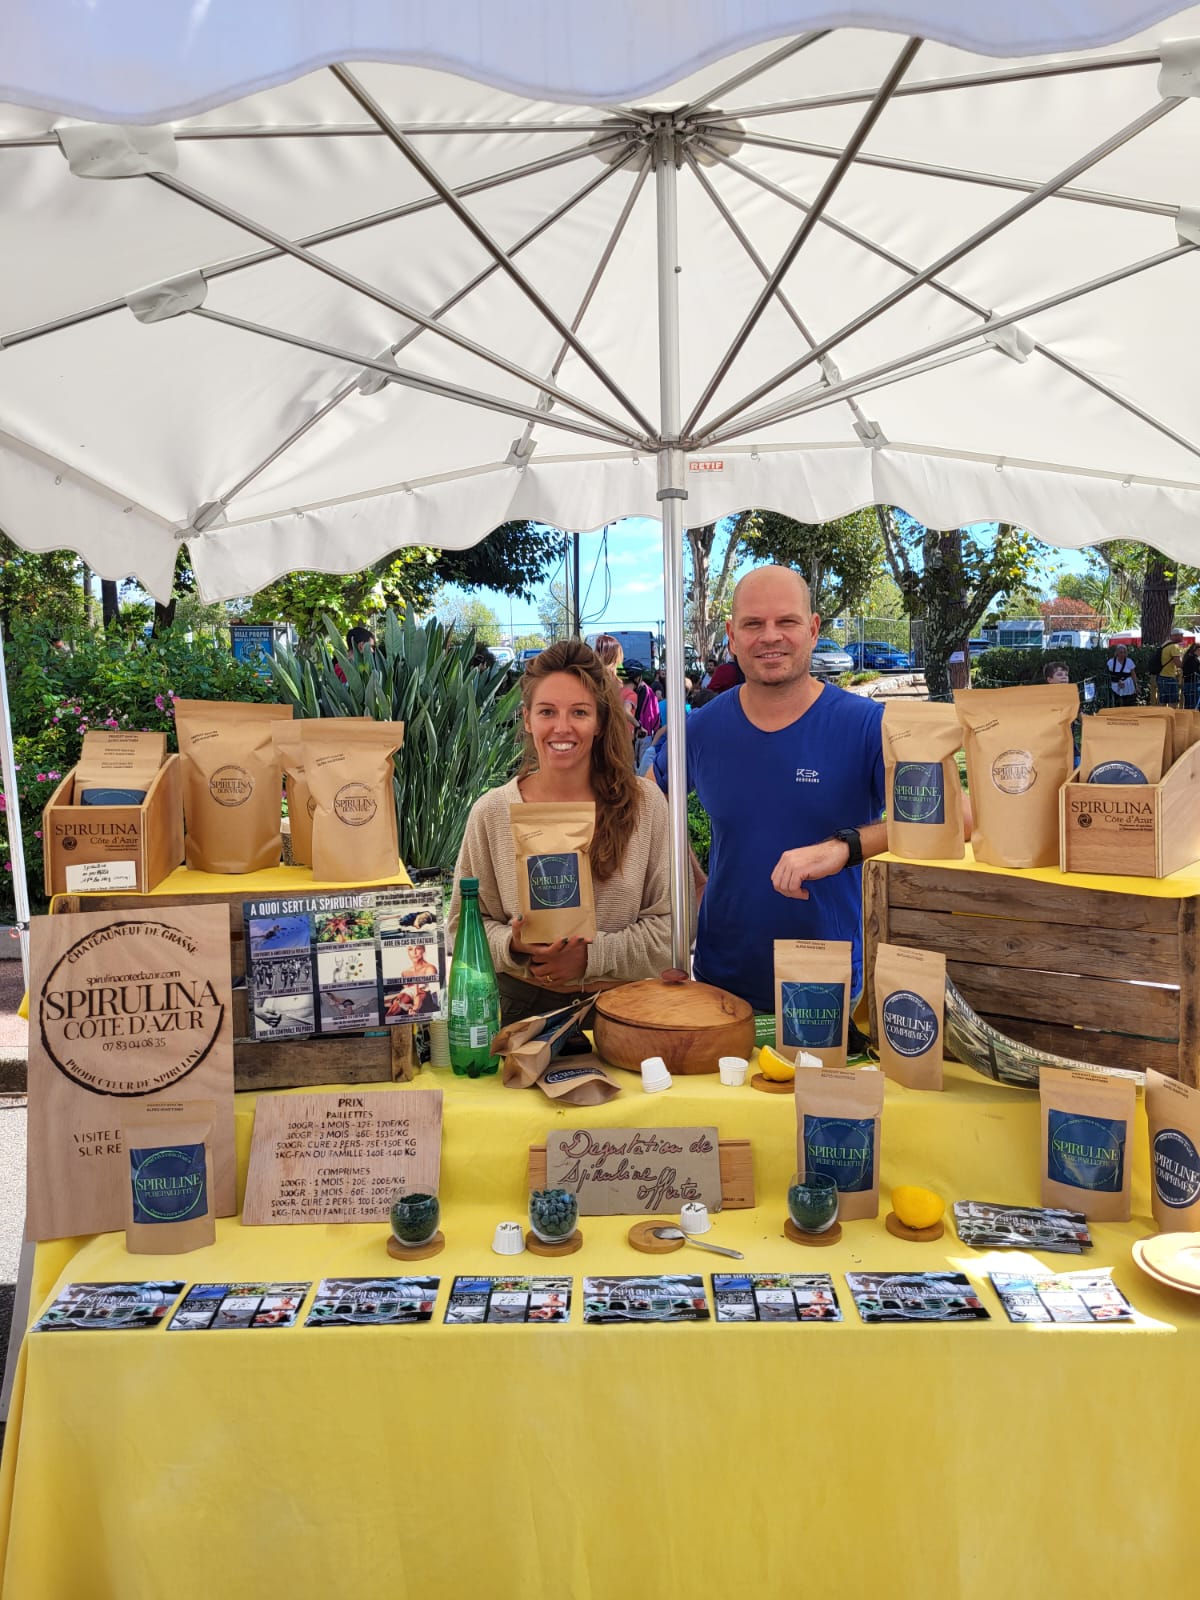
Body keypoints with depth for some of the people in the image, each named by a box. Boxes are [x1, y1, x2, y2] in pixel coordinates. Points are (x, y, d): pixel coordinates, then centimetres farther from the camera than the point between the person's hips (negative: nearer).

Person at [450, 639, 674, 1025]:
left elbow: (669, 921, 1)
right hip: (524, 1006, 0)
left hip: (622, 1004, 0)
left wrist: (593, 956, -11)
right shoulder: (492, 812, 1)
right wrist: (512, 945, -13)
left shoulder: (645, 805, 1)